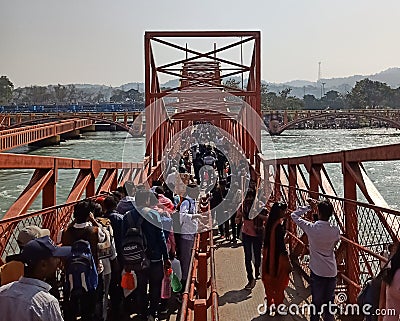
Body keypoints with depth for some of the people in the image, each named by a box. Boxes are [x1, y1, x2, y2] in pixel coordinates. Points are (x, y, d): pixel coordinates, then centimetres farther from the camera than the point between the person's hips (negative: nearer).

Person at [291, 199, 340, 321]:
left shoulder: (311, 228, -15)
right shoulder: (335, 230, -9)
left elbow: (294, 215, -2)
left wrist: (309, 206, 2)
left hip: (317, 272, -2)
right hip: (332, 272, 2)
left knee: (317, 303, 11)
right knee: (329, 303, 15)